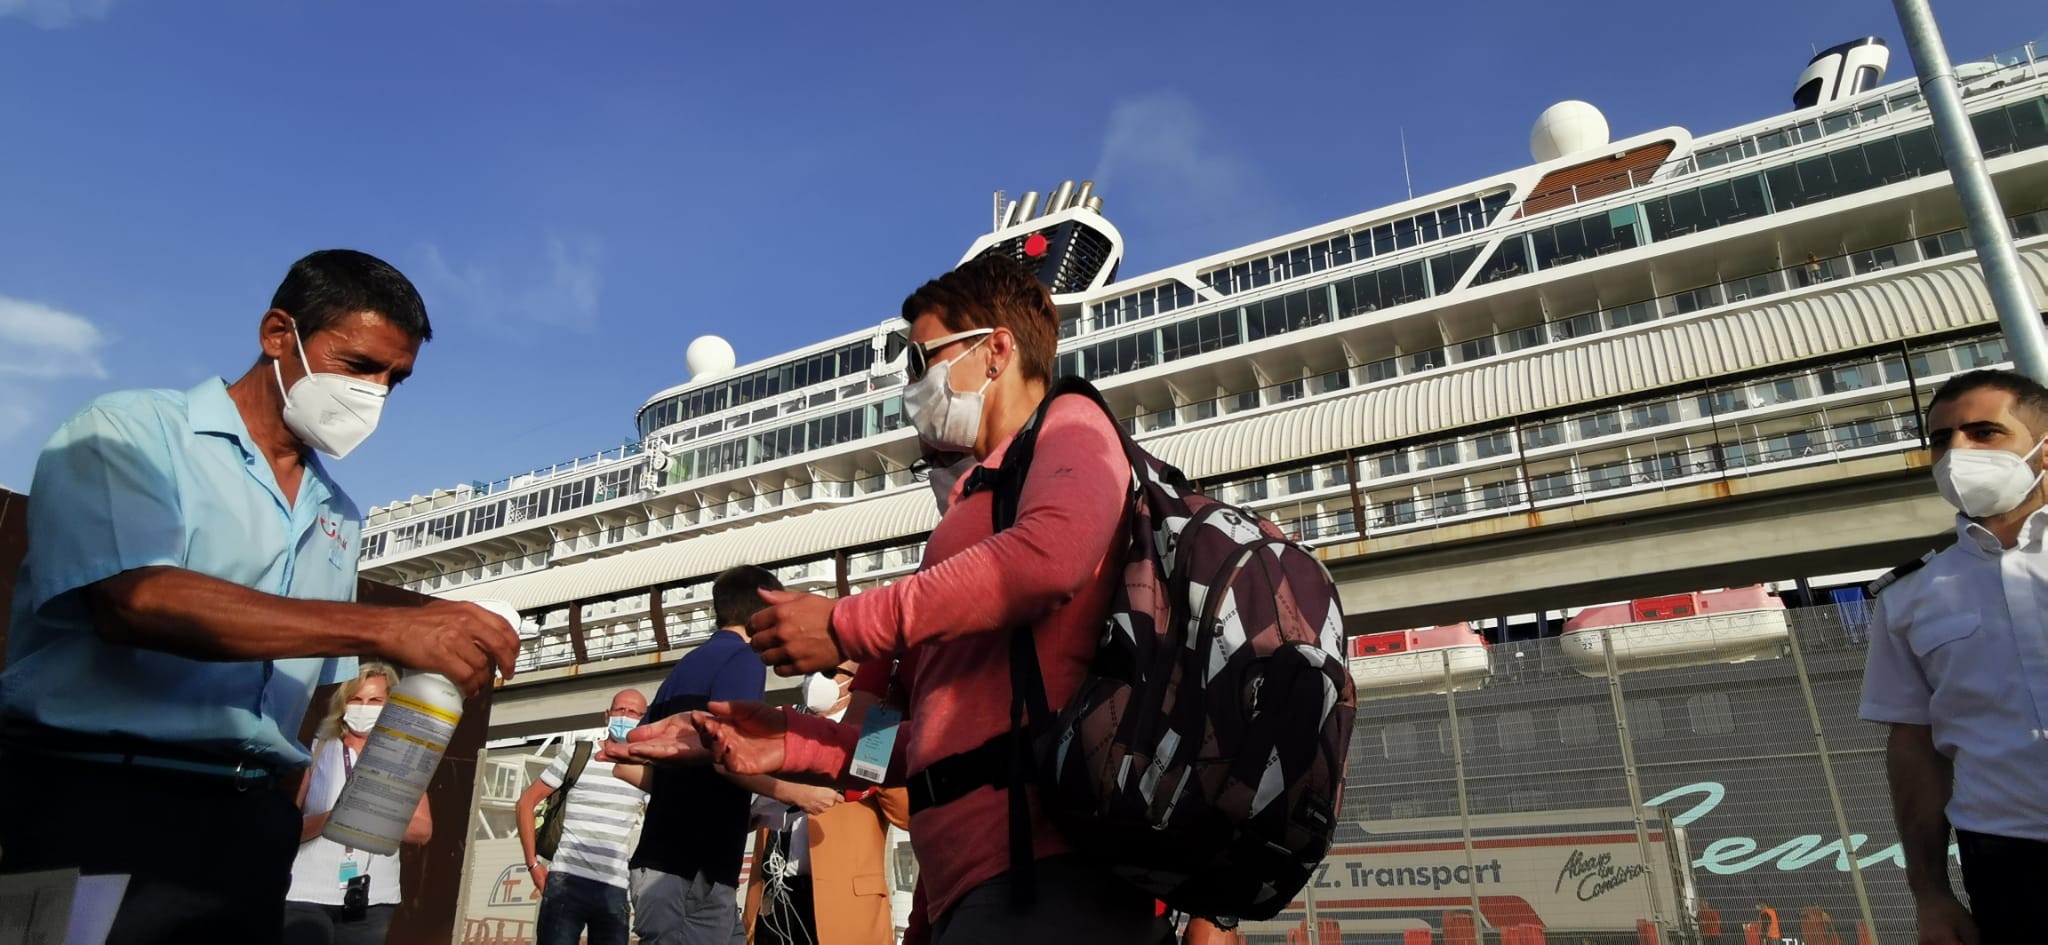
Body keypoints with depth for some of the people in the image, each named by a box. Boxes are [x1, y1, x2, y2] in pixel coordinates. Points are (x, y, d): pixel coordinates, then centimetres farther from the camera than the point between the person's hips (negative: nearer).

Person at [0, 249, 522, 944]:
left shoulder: (340, 519, 14)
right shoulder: (132, 431, -3)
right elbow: (133, 600, -21)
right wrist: (387, 628, -27)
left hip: (250, 824, 5)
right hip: (91, 799, -5)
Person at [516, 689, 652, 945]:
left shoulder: (646, 773, 8)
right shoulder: (576, 756, 3)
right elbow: (527, 802, 6)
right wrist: (533, 863, 1)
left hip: (614, 890, 3)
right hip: (566, 882, -2)